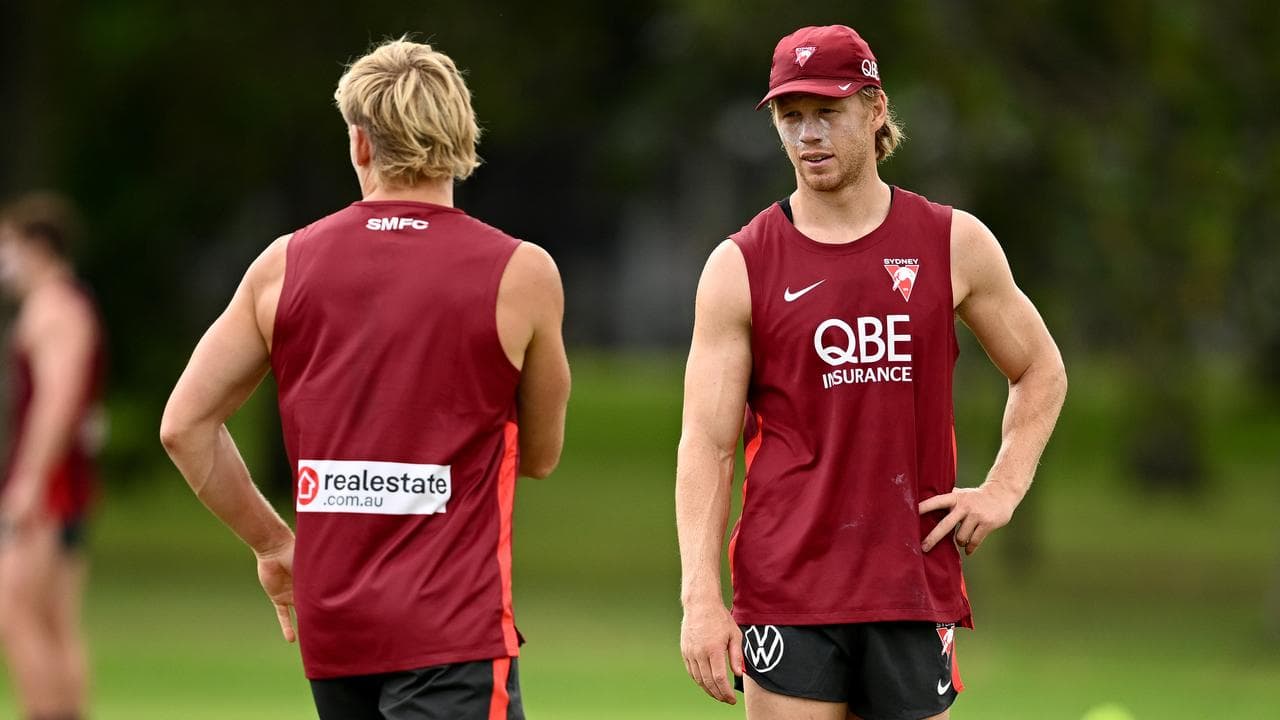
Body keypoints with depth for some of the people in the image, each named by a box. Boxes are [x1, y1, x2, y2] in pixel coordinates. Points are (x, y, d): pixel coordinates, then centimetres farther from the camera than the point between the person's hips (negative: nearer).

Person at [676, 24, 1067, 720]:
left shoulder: (954, 245, 6)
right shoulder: (739, 268, 1)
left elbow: (1040, 371, 20)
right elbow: (706, 445, -2)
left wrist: (1002, 489, 5)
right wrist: (700, 598, -11)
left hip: (917, 585, 2)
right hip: (785, 586, -2)